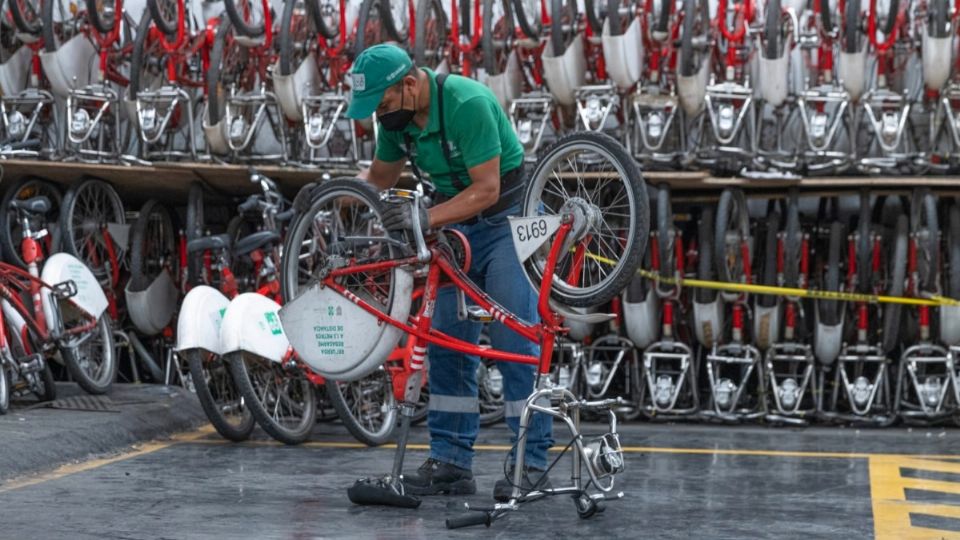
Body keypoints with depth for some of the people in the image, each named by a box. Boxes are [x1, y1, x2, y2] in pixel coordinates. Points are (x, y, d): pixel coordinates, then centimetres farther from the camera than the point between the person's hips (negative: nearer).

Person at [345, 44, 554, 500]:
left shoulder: (466, 103, -26)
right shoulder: (398, 117, -3)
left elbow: (486, 191, -27)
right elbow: (379, 178, 13)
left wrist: (426, 218, -35)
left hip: (507, 219, -7)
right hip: (456, 226, 7)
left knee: (515, 341, -11)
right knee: (446, 343, 3)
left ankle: (532, 464, -5)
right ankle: (450, 463, 7)